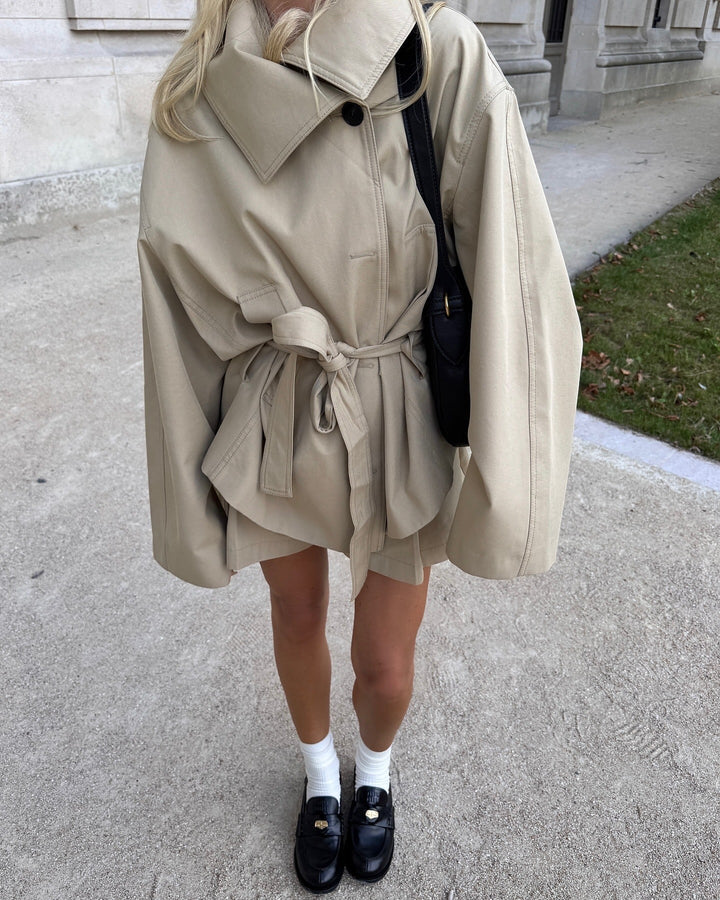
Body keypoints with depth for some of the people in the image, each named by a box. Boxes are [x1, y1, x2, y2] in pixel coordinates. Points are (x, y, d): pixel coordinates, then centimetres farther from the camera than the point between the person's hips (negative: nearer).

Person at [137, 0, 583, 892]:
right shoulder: (197, 92, -6)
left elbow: (514, 277, -15)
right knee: (297, 617, 21)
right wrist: (194, 478, 3)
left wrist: (497, 479, -15)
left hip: (403, 421, -1)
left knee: (385, 666, 12)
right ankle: (320, 774, 55)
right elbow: (178, 290, -1)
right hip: (274, 422, 2)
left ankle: (375, 769, 52)